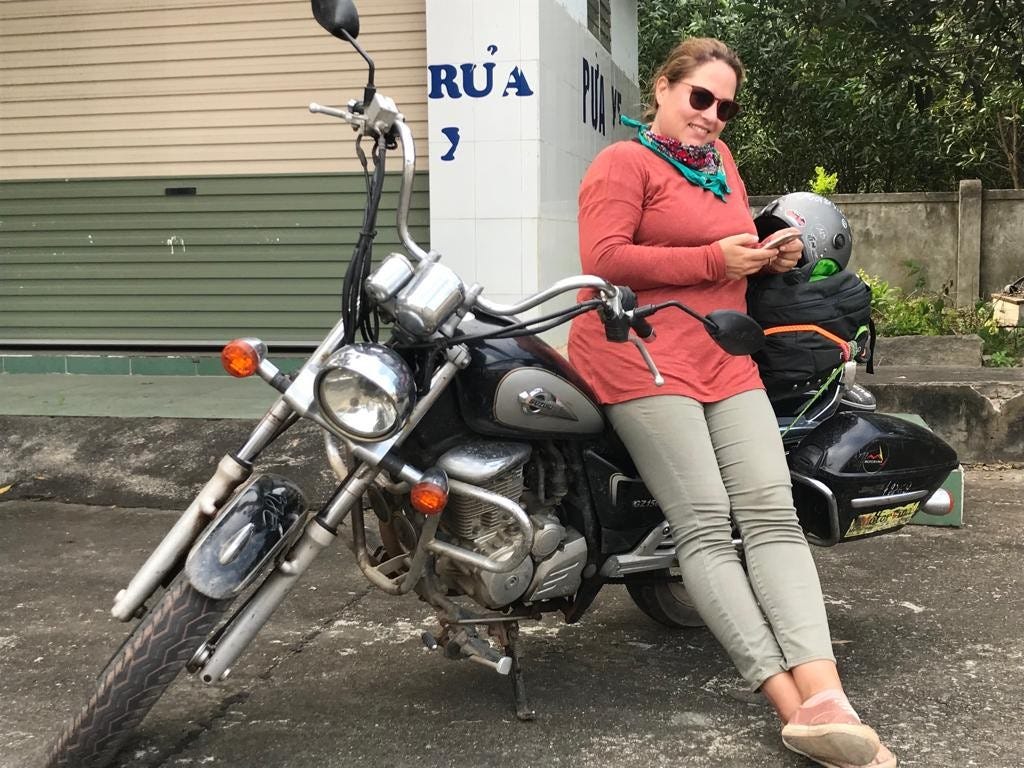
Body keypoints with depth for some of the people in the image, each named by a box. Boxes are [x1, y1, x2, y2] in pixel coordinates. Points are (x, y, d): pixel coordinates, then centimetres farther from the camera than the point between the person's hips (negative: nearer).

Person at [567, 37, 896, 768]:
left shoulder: (719, 158, 22)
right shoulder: (623, 164, -2)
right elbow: (602, 258, -16)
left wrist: (771, 254, 10)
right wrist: (713, 261, -14)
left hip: (726, 359, 8)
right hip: (641, 358, -7)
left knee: (772, 513, -10)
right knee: (705, 526, -14)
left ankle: (824, 700, -19)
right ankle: (794, 705, -16)